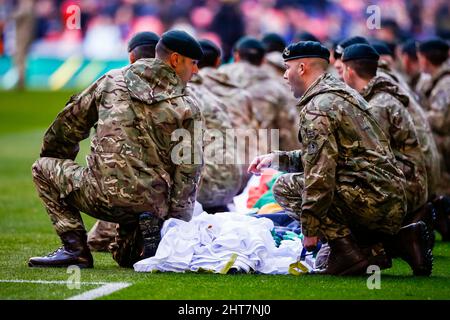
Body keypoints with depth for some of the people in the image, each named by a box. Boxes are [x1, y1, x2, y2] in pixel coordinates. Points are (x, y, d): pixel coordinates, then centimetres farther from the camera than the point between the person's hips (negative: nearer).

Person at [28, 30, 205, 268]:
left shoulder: (113, 81, 8)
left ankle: (74, 248, 7)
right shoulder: (187, 108, 3)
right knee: (125, 256, 33)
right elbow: (189, 170, -2)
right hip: (152, 207, 2)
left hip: (104, 196, -2)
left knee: (43, 168, 21)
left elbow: (70, 123, 18)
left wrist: (51, 159, 35)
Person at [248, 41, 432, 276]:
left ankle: (347, 253, -11)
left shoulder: (317, 108, -11)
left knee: (286, 187, -4)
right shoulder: (341, 91, 20)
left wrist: (310, 229, -14)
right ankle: (399, 238, 10)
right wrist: (275, 158, 22)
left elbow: (320, 172, -18)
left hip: (371, 200, -9)